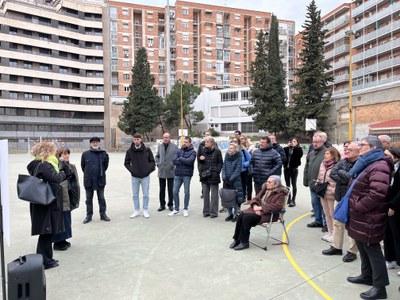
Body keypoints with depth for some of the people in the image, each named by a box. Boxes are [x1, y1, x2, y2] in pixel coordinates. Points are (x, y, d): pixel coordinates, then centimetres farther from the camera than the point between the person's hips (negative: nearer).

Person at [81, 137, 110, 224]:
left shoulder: (104, 154, -3)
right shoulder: (85, 154, -3)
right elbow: (83, 166, 8)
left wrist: (101, 173, 10)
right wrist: (88, 173, 11)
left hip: (100, 180, 0)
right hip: (88, 180, 0)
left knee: (101, 198, 10)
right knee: (89, 199, 11)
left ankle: (103, 214, 21)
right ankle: (89, 215, 22)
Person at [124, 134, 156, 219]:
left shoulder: (147, 150, -4)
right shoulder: (129, 151, -1)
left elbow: (152, 161, 3)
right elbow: (126, 163, 8)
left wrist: (148, 170, -8)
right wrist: (131, 170, -5)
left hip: (145, 176, -1)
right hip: (134, 176, 1)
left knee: (146, 195, 7)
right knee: (135, 195, 10)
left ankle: (145, 211, 19)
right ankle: (136, 211, 21)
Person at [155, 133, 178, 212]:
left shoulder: (174, 147, -4)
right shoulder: (160, 146, 7)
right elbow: (157, 156, 18)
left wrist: (174, 164, -8)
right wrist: (157, 163, 6)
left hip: (170, 171, -3)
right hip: (161, 171, 3)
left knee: (171, 190, 7)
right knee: (162, 189, 9)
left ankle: (170, 204, 19)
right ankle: (162, 205, 19)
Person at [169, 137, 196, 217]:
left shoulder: (192, 152, -2)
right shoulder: (178, 151, 9)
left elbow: (189, 161, -18)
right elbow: (174, 161, -3)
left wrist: (180, 159, -9)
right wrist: (184, 161, -12)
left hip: (187, 175, -4)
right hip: (178, 174, 4)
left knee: (186, 192, 5)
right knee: (175, 192, 5)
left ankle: (186, 209, 20)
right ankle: (176, 209, 18)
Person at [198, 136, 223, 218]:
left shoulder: (217, 151, -2)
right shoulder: (202, 150, 9)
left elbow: (220, 163, -2)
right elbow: (199, 161, 18)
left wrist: (217, 171, -12)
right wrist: (200, 171, 0)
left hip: (213, 175, -4)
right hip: (204, 175, 4)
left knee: (214, 195, 1)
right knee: (205, 194, 10)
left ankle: (213, 212, 8)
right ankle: (206, 211, 19)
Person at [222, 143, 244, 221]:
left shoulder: (238, 157, -4)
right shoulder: (227, 156, 10)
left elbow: (238, 170, -9)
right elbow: (223, 167, 8)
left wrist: (231, 179, -13)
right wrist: (224, 178, -5)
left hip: (235, 181, -4)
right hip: (226, 181, 5)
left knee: (235, 197, -2)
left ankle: (235, 214, 10)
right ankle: (230, 214, 19)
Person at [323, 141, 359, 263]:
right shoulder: (342, 161, 4)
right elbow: (332, 174, -4)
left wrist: (341, 172, -14)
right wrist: (346, 180, -16)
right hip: (339, 197, 7)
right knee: (337, 223, 17)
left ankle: (352, 251, 20)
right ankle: (336, 247, 32)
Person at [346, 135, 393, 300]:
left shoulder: (378, 166, -20)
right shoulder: (368, 164, 14)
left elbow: (377, 194, -31)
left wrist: (357, 207, -20)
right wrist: (353, 205, 12)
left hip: (369, 220, -10)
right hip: (361, 218, 10)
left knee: (372, 250, 1)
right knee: (363, 248, 21)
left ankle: (379, 287, 13)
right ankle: (367, 276, 37)